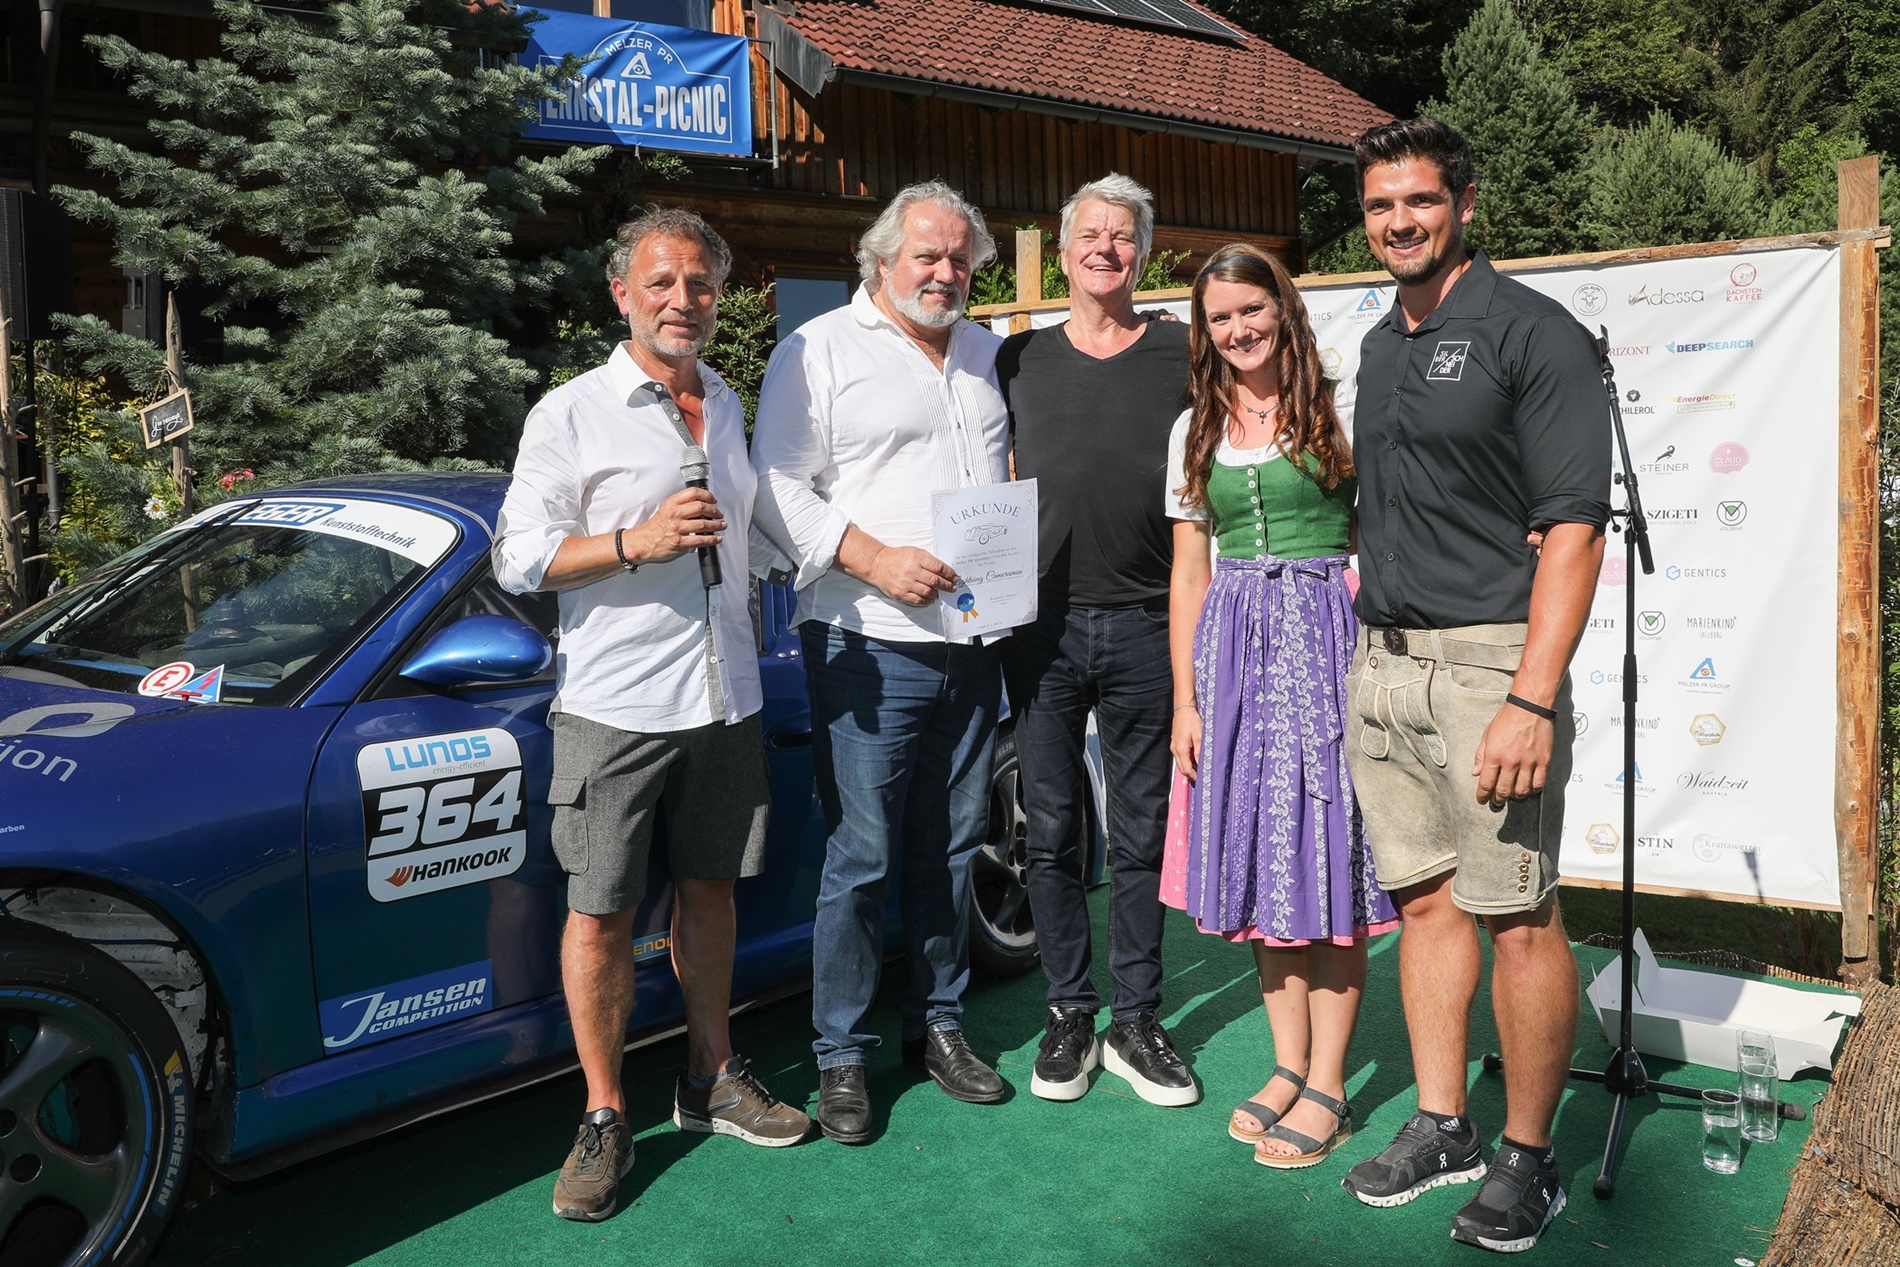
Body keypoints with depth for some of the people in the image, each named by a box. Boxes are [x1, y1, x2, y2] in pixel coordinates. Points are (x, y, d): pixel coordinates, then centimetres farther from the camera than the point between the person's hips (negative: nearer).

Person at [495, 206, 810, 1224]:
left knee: (709, 888, 14)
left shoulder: (727, 408, 14)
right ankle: (604, 1120, 12)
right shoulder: (571, 414, -5)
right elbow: (517, 558, -10)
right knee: (600, 913, -1)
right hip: (615, 708, -5)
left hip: (724, 699, 6)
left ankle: (711, 1079, 29)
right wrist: (639, 541, -20)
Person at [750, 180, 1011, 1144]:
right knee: (861, 857, -2)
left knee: (950, 847, 13)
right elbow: (779, 492, -7)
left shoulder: (988, 356, 17)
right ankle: (841, 1055, 12)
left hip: (973, 641, 6)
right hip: (871, 646, -5)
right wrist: (877, 561, -19)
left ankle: (937, 1025, 27)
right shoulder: (820, 351, -1)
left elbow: (1017, 475, 26)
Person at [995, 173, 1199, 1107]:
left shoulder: (1185, 356, 6)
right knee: (1052, 831, 6)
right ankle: (1068, 1016, 20)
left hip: (1146, 626, -1)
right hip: (1041, 622, 1)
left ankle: (1136, 1023, 18)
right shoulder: (1018, 361, 10)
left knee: (1141, 835, 7)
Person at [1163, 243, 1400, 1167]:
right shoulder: (1196, 429, 12)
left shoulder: (1337, 409, 1)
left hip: (1323, 633, -4)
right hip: (1234, 642, 4)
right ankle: (1288, 1064, 22)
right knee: (1258, 854, 8)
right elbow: (1189, 574, 12)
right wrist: (1185, 698, 7)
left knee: (1326, 858, -1)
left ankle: (1326, 1087, 10)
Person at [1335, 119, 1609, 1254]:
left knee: (1519, 917, -1)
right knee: (1425, 897, 12)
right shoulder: (1381, 347, 16)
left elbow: (1575, 529, -14)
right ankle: (1442, 1127, 24)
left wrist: (1532, 702, -20)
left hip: (1490, 657, -7)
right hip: (1382, 660, 7)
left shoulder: (1533, 334, -7)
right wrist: (1367, 593, 15)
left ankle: (1528, 1161, 14)